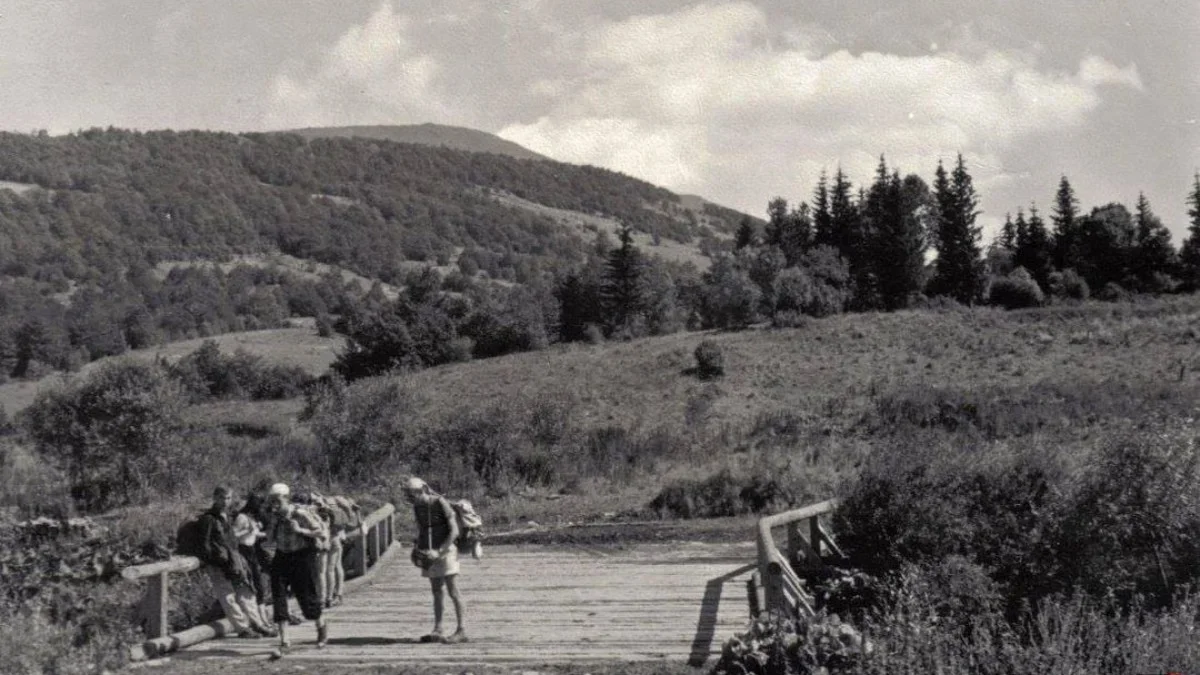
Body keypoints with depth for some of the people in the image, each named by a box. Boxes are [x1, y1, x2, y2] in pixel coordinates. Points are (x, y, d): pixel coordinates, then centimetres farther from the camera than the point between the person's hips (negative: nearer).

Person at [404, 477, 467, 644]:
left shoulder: (441, 503, -15)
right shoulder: (417, 507, 6)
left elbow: (454, 531, -18)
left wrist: (439, 552, -21)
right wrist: (416, 548, 0)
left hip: (445, 552, -7)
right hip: (430, 555, 7)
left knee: (452, 592, -7)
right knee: (437, 592, 6)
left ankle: (461, 631, -4)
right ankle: (437, 631, 6)